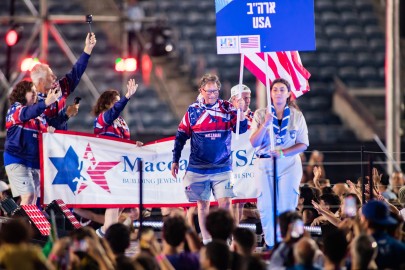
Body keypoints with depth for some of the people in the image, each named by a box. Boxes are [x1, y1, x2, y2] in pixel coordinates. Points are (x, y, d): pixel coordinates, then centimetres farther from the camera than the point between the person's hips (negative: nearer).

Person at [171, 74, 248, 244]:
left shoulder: (227, 108, 1)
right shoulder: (193, 110, 1)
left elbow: (241, 129, -6)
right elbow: (181, 137, 7)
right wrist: (175, 161, 7)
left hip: (222, 168, -1)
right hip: (197, 168, 1)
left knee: (225, 202, -10)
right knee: (202, 204, 7)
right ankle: (206, 241, 15)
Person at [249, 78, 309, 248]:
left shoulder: (296, 116, 5)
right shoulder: (260, 114, 5)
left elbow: (303, 144, 1)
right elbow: (254, 142, -2)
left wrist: (283, 152, -13)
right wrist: (266, 124, -15)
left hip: (289, 164, -1)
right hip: (264, 164, 1)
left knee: (286, 207, -5)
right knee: (266, 207, -2)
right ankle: (270, 245, 6)